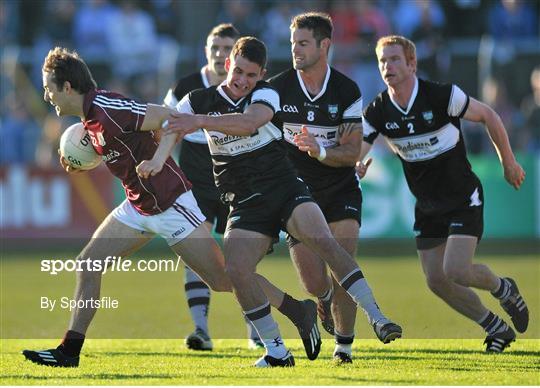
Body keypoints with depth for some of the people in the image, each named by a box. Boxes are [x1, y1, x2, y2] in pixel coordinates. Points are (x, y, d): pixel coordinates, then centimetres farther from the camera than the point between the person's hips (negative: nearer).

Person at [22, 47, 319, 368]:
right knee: (88, 263, 3)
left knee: (224, 279, -6)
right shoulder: (91, 115, 6)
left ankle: (300, 310, 7)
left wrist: (157, 161, -35)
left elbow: (173, 118, -24)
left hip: (170, 204, -10)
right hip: (138, 206, 10)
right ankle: (69, 351, 6)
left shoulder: (108, 109, -23)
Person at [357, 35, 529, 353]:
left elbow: (488, 116, -5)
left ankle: (503, 289, 14)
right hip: (427, 205, 5)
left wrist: (509, 163, 2)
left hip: (463, 198, -5)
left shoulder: (442, 96, -20)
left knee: (456, 271, -19)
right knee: (436, 281, 2)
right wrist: (356, 166, -38)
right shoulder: (378, 112, -8)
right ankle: (496, 327, 21)